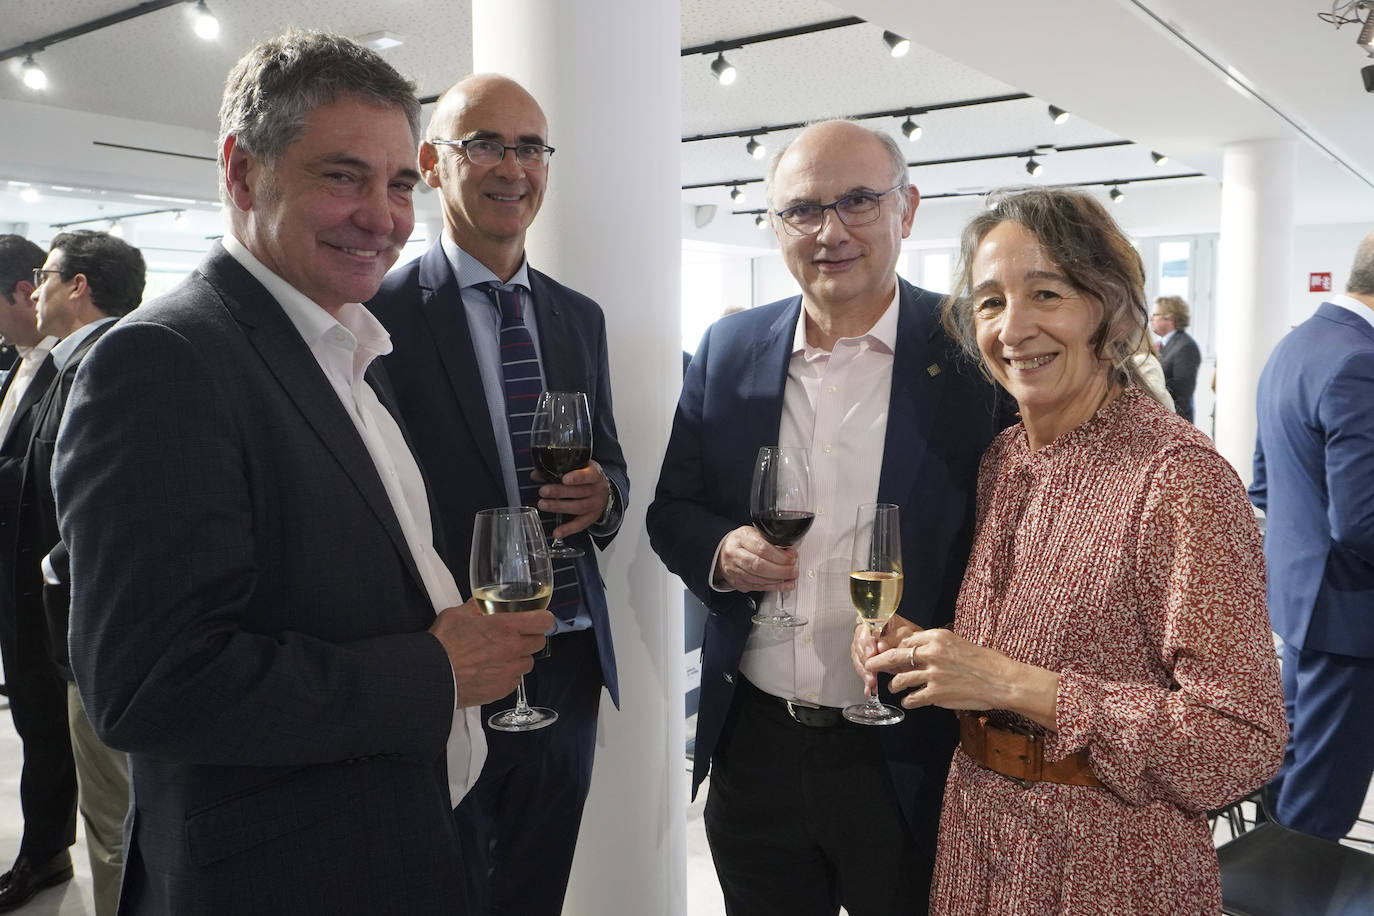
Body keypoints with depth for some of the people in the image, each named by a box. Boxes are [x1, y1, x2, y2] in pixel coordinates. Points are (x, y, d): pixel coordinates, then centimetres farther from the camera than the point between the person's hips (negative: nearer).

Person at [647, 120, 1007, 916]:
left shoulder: (975, 356, -9)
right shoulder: (729, 348, 2)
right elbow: (671, 506, 8)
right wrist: (720, 550, -12)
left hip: (912, 760, -2)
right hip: (755, 750, 3)